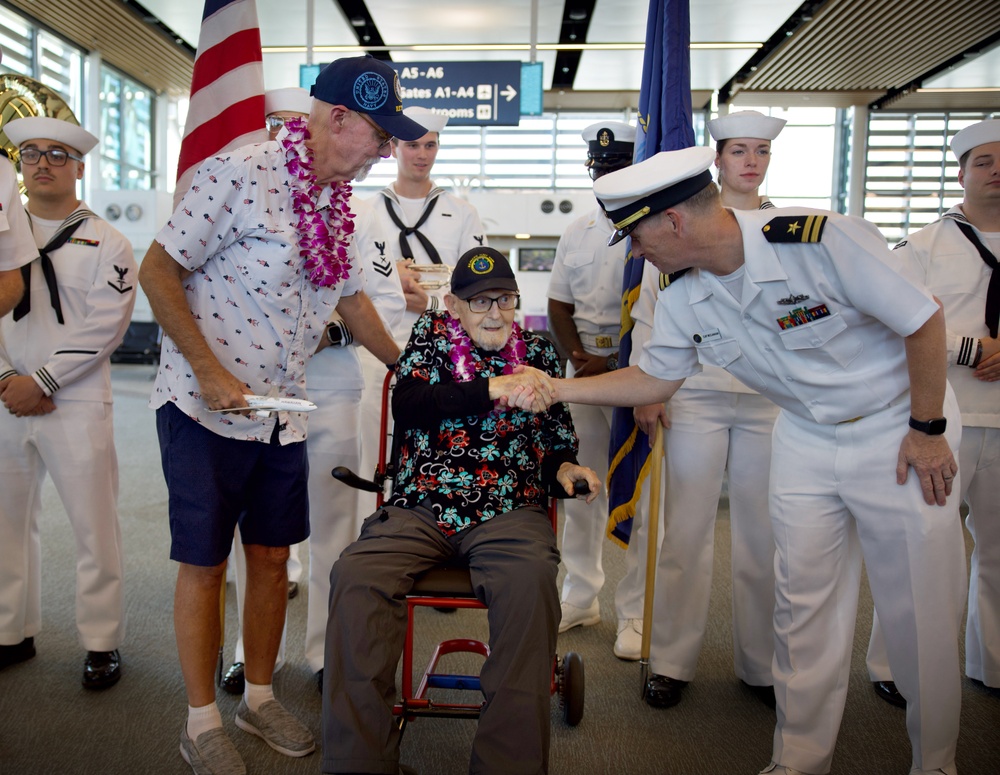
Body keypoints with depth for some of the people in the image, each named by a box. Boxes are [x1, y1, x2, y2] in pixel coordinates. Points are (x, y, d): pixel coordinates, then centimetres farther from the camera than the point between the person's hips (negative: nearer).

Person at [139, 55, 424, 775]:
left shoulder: (339, 203, 8)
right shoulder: (239, 175, -15)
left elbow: (351, 296, 18)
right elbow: (158, 270, -13)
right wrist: (209, 373, -19)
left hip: (281, 414, 7)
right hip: (205, 409, -6)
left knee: (272, 556, 14)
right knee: (204, 564, 5)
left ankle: (259, 696, 33)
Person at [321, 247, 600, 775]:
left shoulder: (538, 351, 16)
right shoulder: (431, 334, 12)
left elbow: (556, 439, 23)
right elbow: (406, 407, -5)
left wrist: (565, 467, 0)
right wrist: (494, 387, -12)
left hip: (508, 514, 0)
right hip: (419, 509, 0)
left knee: (531, 582, -32)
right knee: (354, 575, -27)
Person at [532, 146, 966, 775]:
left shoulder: (823, 239, -27)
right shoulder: (682, 301, -9)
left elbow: (923, 319, -17)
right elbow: (656, 378, 5)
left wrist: (927, 429, -13)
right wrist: (556, 388, -3)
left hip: (899, 425, -4)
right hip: (806, 437, 4)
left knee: (923, 614, 3)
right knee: (804, 607, 7)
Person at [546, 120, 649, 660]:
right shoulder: (578, 232, 14)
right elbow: (559, 306, 14)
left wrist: (611, 362, -16)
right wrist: (577, 356, -3)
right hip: (583, 366, 5)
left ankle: (635, 612, 12)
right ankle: (580, 596, 25)